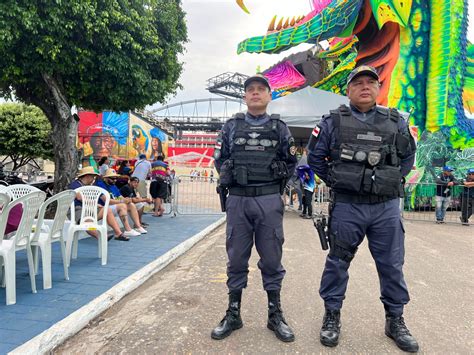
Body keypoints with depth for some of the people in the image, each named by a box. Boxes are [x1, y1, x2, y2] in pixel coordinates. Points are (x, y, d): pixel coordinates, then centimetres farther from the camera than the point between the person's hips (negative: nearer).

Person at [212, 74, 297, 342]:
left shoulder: (279, 127, 8)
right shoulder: (231, 126, 9)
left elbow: (291, 163, 12)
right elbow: (220, 160, 14)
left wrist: (279, 174, -2)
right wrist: (230, 177, 2)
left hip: (269, 201, 0)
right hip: (238, 200, 1)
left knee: (271, 259, 6)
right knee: (236, 259, 8)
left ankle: (275, 315, 22)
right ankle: (233, 314, 22)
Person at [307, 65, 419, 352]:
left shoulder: (395, 122, 6)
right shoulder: (334, 122, 0)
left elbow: (409, 155, 18)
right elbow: (315, 156, 7)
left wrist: (393, 180, 8)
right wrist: (333, 180, 3)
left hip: (386, 207, 2)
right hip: (347, 206, -2)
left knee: (392, 265, 10)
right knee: (338, 262, 7)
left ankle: (395, 320, 29)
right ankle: (332, 317, 24)